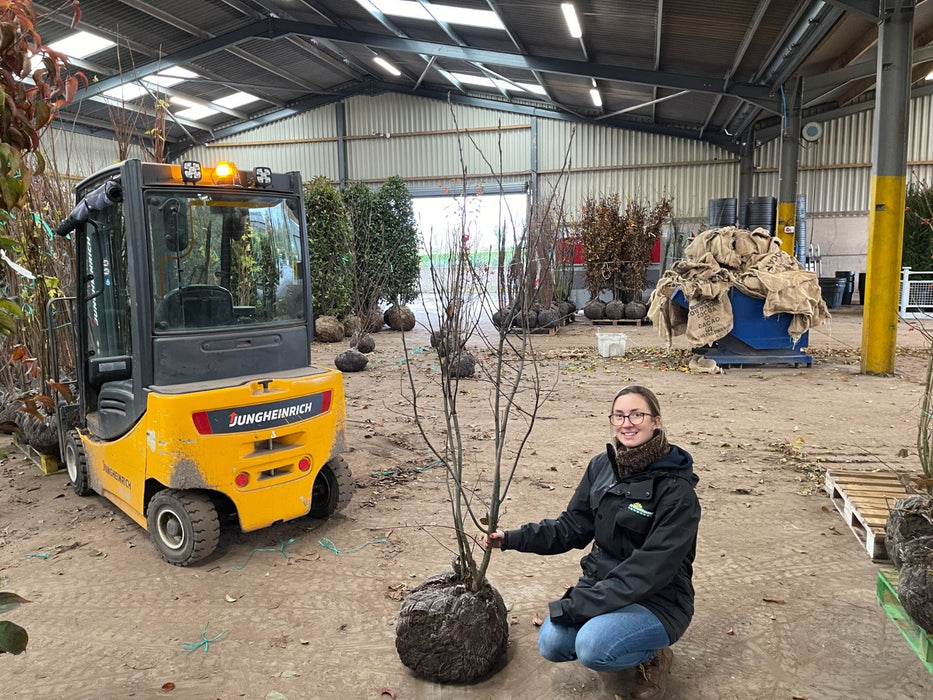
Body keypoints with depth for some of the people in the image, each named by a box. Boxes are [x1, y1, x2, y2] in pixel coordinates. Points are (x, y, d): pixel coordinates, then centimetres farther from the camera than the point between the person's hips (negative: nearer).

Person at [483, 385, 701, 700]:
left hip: (658, 599, -5)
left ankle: (653, 655, 2)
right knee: (551, 644, -15)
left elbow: (652, 568, -24)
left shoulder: (677, 488, -20)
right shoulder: (602, 465, -1)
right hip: (602, 583, 5)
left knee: (592, 648, -29)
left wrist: (579, 603, -25)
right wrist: (512, 538, -10)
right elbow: (572, 526, 4)